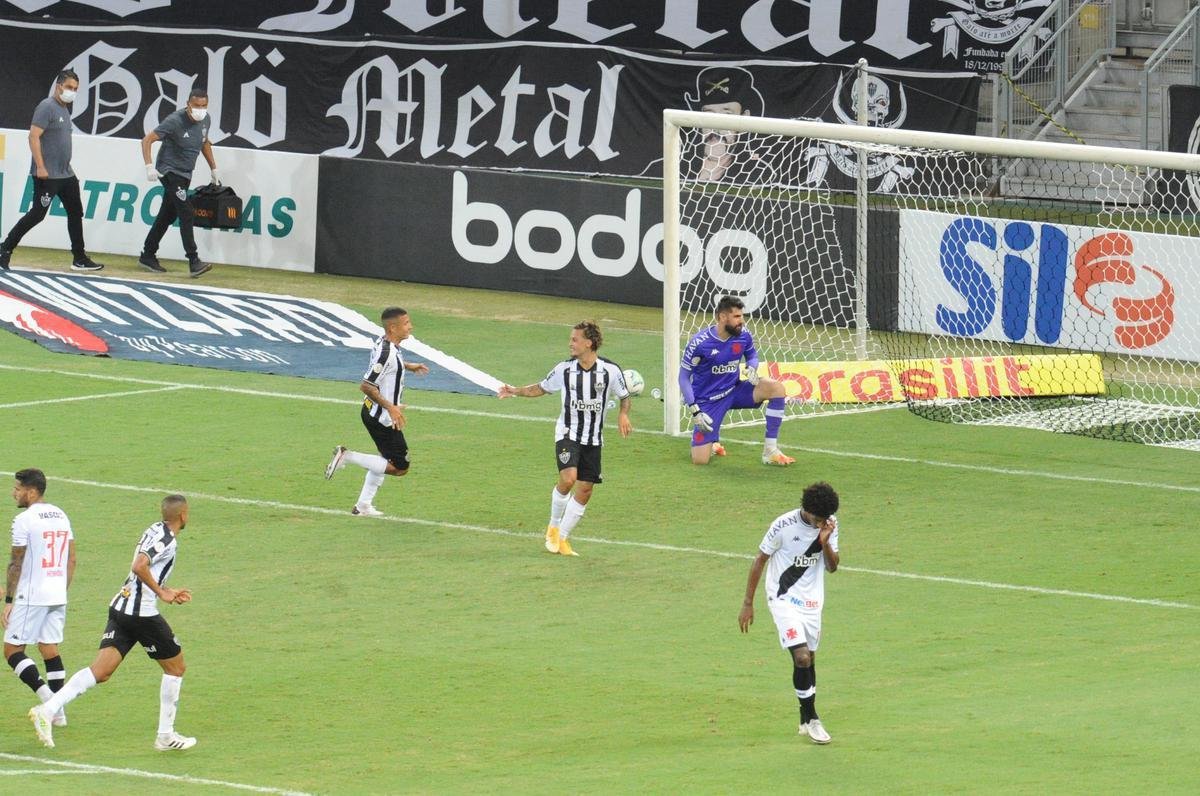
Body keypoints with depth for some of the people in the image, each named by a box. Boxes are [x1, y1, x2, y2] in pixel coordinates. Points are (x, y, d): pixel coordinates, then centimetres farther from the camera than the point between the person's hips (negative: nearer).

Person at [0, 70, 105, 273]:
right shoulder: (47, 107, -12)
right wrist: (40, 167, -25)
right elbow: (34, 136, -20)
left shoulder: (65, 110, 16)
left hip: (66, 174, 9)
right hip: (47, 175, -9)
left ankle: (79, 259, 13)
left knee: (75, 212, 9)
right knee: (37, 214, -7)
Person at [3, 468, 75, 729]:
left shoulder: (25, 520, -12)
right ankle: (57, 711, 8)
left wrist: (9, 600, -8)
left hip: (31, 596, -7)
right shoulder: (60, 515, 11)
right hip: (57, 595, 7)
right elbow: (71, 559, 15)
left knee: (12, 649, -2)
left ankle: (46, 695, -18)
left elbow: (16, 563, -11)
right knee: (50, 648, 12)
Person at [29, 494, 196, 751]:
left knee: (100, 671, -2)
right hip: (143, 613, -8)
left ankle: (47, 710, -18)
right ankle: (166, 735, 15)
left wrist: (169, 593, 30)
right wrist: (162, 593, -15)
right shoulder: (166, 538, -11)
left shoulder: (155, 532, 18)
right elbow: (139, 567, -26)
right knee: (175, 668, 10)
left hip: (121, 607, 8)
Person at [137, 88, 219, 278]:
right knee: (186, 214, -17)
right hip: (169, 172, -8)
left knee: (167, 216, 13)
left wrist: (213, 168, 23)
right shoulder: (175, 121, -20)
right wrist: (149, 166, -30)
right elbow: (147, 140, -19)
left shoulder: (205, 120, 2)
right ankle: (193, 262, -21)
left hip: (184, 175, 8)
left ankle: (147, 256, 25)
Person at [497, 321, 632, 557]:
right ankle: (554, 527, -1)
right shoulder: (565, 369, -2)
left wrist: (623, 414, -11)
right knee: (568, 478, -22)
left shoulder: (610, 370, -6)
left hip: (593, 439, 1)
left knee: (584, 491, 2)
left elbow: (624, 396, 9)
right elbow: (541, 388, 14)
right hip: (568, 434, -1)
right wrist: (515, 391, 2)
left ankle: (562, 538, 15)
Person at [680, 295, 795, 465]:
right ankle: (713, 442, 26)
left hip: (733, 392, 4)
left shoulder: (743, 336, -9)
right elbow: (684, 377, -12)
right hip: (707, 400, -4)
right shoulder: (699, 343, -21)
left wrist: (752, 368, -14)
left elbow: (752, 356, 12)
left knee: (777, 388, -20)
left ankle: (770, 451, -12)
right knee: (700, 460, -15)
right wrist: (695, 411, -19)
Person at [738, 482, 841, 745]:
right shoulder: (784, 526, -19)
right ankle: (811, 720, -4)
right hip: (784, 599, -5)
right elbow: (759, 561, -9)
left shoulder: (829, 526, -4)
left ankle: (806, 721, 25)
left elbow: (832, 567, 2)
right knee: (801, 658, -16)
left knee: (809, 659, 12)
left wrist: (825, 543, -18)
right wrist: (748, 603, -7)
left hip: (812, 601, 5)